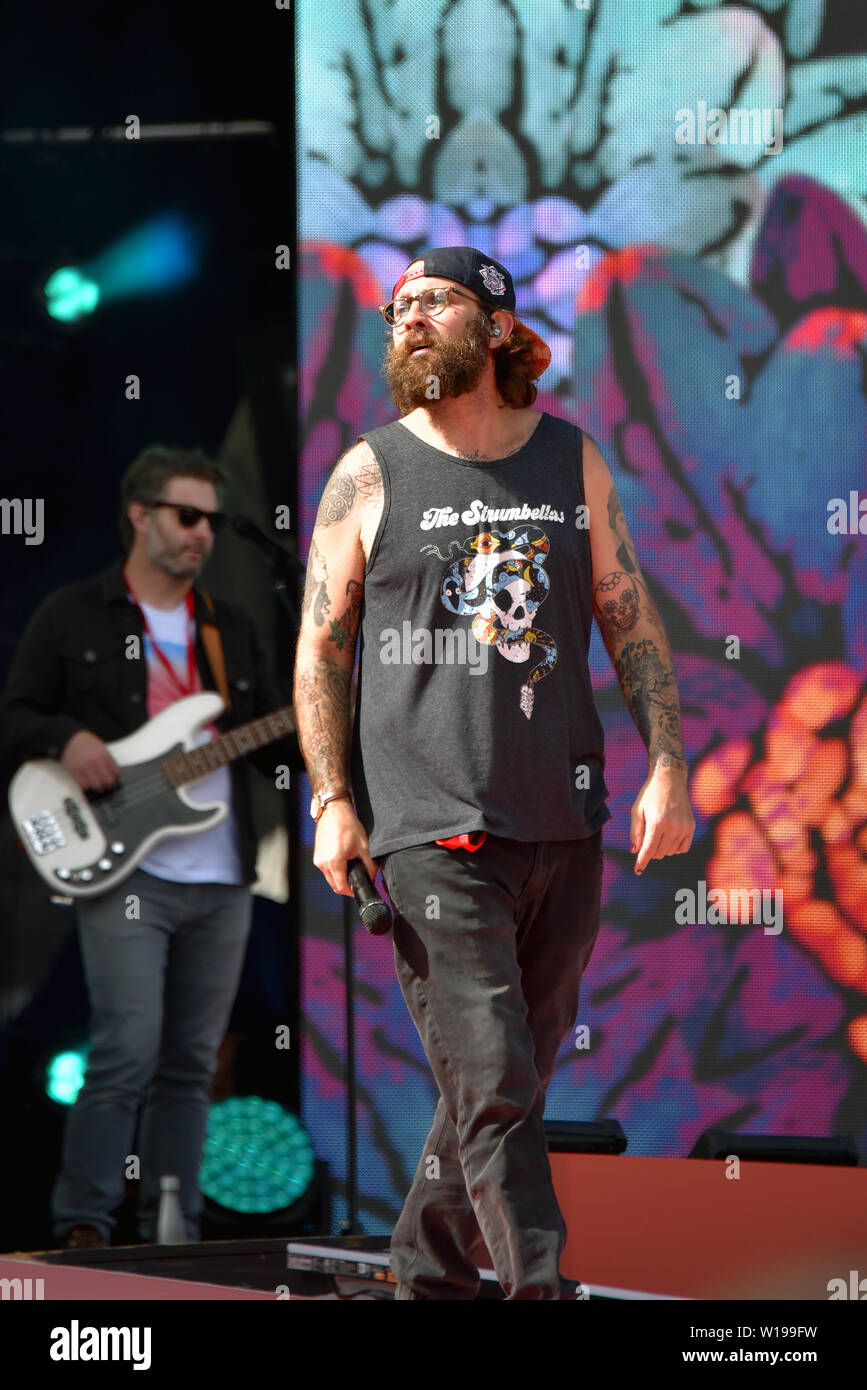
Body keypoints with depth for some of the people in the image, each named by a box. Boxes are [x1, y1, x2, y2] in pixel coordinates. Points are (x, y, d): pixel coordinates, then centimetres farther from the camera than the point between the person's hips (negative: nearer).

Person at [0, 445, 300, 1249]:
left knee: (190, 1065, 6)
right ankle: (82, 1227, -7)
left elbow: (281, 750, 16)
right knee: (127, 1053, -15)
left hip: (221, 882, 5)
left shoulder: (233, 630, 18)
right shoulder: (72, 616, 4)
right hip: (123, 874, -5)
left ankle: (172, 1234, 11)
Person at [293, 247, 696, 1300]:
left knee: (511, 1076, 9)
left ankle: (428, 1275, 25)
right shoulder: (370, 474, 3)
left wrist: (667, 766, 2)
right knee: (493, 1085, -11)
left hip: (565, 820, 4)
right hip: (431, 827, -4)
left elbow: (631, 621, 13)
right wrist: (332, 800, -4)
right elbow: (321, 644, 5)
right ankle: (543, 1291, -10)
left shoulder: (573, 462, 10)